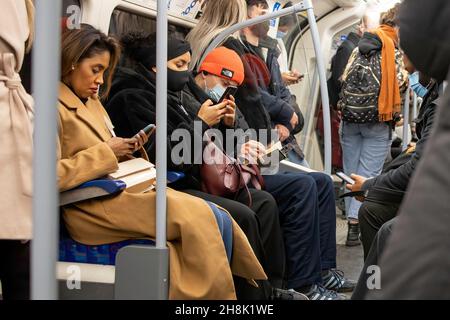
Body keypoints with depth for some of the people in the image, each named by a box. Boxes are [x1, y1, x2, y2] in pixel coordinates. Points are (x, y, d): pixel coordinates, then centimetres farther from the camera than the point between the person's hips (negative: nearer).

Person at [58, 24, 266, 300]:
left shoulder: (91, 101, 21)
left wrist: (124, 149, 3)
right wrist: (106, 152, -13)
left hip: (122, 190, 8)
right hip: (94, 208, -8)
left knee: (214, 217, -11)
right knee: (195, 215, -23)